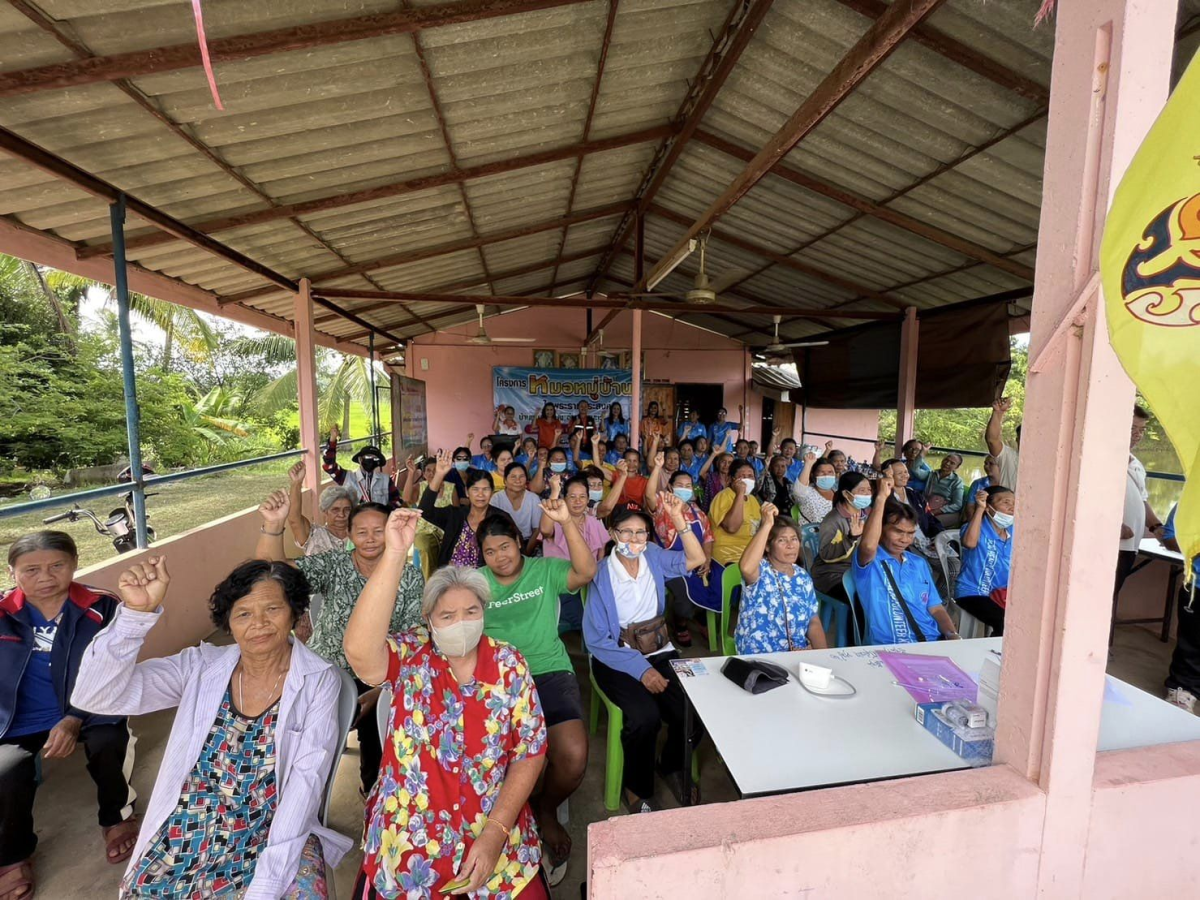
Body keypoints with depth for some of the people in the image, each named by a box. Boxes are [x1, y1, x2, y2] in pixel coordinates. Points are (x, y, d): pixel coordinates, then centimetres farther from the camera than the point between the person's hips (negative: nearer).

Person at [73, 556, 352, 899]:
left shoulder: (319, 681, -10)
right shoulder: (200, 666, -2)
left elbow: (306, 780, -15)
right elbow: (98, 697, -12)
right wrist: (137, 611, -25)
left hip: (277, 836, -3)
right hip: (187, 834, 3)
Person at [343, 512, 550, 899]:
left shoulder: (509, 663, -8)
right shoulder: (410, 657, -11)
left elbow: (530, 752, -5)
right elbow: (358, 649, -33)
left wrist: (495, 832, -13)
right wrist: (395, 553, -39)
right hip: (408, 844, 0)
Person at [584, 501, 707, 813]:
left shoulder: (653, 557, 1)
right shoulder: (600, 574, -13)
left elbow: (696, 559, -10)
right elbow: (597, 640, -13)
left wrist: (678, 518, -21)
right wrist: (640, 669, -20)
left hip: (659, 651, 4)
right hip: (615, 658, -4)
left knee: (693, 713, -17)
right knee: (645, 716, -28)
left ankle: (673, 766, 18)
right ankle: (636, 787, 5)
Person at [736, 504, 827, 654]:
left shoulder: (803, 576, 7)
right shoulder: (761, 571, -11)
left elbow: (813, 622, 9)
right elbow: (746, 568, -36)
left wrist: (823, 653, -8)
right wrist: (767, 525, -32)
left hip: (800, 653, 5)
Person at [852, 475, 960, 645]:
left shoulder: (919, 563, 15)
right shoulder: (868, 561, -7)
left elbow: (935, 607, 15)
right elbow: (868, 546, -30)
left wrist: (953, 636, -6)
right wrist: (881, 497, -25)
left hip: (934, 641, 6)